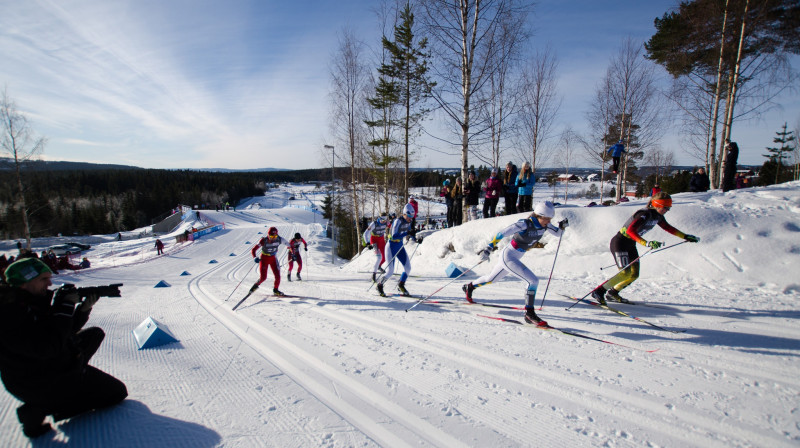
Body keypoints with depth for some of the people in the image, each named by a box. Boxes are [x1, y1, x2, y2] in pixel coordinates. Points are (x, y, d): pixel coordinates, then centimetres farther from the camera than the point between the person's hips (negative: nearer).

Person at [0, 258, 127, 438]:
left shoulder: (34, 300, 2)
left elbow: (69, 329, 11)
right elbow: (46, 348, -34)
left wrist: (85, 308, -7)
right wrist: (65, 308, -27)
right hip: (42, 387, -9)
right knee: (117, 392, -5)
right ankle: (39, 409, -4)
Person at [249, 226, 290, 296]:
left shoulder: (280, 239, -19)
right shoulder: (264, 241, -26)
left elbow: (289, 245, -3)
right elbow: (253, 250, -22)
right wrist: (255, 257, -40)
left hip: (273, 258, 3)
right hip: (264, 258, -3)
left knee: (277, 276, -7)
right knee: (263, 277, -8)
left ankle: (275, 290, 17)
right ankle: (256, 285, 25)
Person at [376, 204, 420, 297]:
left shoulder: (408, 222, -1)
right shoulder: (398, 221, -24)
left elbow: (410, 234, 15)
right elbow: (394, 236, -32)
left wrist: (415, 239, -3)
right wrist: (406, 233, -39)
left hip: (400, 246, 7)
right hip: (391, 247, -7)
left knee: (408, 267, -1)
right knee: (390, 271, -7)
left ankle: (401, 285, 21)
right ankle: (379, 285, 18)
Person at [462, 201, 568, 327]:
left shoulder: (544, 225, -4)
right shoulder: (524, 224, -26)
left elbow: (558, 233, 10)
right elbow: (501, 234, -26)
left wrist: (562, 226, -11)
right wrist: (488, 248, -31)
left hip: (515, 258, 8)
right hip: (507, 256, -8)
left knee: (491, 279, 26)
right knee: (533, 280, -18)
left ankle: (470, 286, 50)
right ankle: (529, 314, -7)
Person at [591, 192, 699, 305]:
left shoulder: (658, 216, 3)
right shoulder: (645, 214, -25)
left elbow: (668, 228, 22)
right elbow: (630, 231, -37)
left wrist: (685, 236, 21)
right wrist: (646, 243, -46)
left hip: (631, 245, 9)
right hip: (620, 243, -9)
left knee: (634, 275, 6)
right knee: (625, 273, -17)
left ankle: (612, 293, 19)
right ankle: (598, 292, -10)